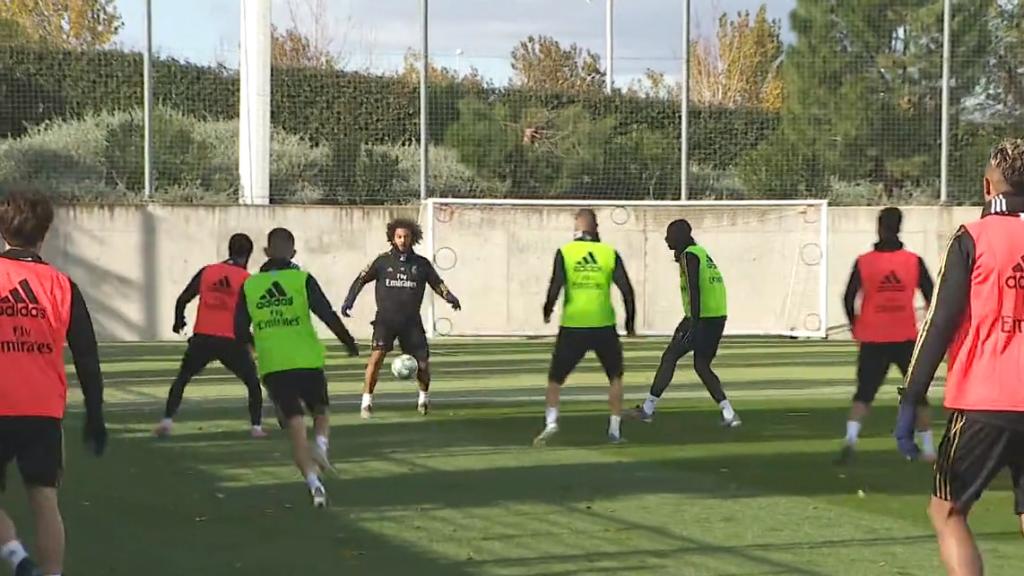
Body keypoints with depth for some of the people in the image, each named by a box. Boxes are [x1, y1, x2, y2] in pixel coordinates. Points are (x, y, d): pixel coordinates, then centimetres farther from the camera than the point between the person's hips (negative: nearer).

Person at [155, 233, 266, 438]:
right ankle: (256, 426, 2)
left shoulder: (206, 272, 7)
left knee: (182, 379, 20)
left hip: (203, 338, 2)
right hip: (231, 341, -2)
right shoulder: (247, 280, -1)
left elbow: (183, 299, 7)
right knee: (253, 383, 14)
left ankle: (167, 421, 8)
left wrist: (178, 322, 24)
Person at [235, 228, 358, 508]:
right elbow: (328, 315, -9)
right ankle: (321, 445, -10)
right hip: (308, 361, -1)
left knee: (295, 427, 3)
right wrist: (349, 342, 5)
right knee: (321, 412, 21)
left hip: (272, 367, 1)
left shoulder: (249, 286, 5)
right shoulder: (303, 279, -2)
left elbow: (240, 330, 7)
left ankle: (313, 481, -13)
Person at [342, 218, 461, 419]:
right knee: (377, 356, -20)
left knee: (423, 363, 1)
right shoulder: (383, 261, 1)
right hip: (386, 319, -2)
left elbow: (437, 283, 11)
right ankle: (366, 403, -13)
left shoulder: (421, 264, 5)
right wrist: (349, 301, -5)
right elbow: (361, 279, 6)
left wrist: (450, 297, -8)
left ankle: (424, 398, 29)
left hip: (411, 321, 2)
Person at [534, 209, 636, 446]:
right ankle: (615, 429, 14)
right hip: (604, 326, 1)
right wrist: (630, 321, 12)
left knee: (555, 378, 12)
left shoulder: (565, 252, -2)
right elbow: (627, 289, -1)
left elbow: (555, 286, -9)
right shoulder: (610, 253, 1)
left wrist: (547, 311, 9)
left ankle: (551, 422, -6)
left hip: (572, 327, -1)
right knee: (615, 376, 19)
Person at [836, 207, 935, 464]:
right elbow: (931, 297, -2)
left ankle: (850, 438, -17)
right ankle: (929, 450, 15)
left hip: (873, 340, 0)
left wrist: (855, 326, 13)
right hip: (906, 339, 0)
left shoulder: (863, 262, -3)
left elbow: (849, 299, -5)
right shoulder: (914, 261, -2)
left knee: (864, 394, 6)